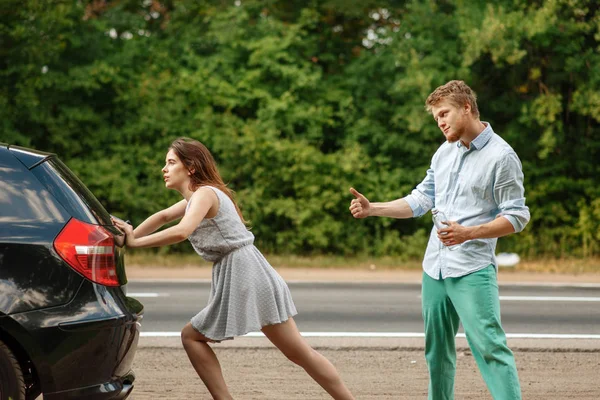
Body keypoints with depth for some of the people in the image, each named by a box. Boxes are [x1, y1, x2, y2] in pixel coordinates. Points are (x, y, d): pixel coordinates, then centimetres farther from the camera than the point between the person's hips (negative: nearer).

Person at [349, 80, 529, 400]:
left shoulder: (501, 156, -8)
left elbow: (517, 217, -10)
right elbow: (420, 200, 19)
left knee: (489, 346, -17)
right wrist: (372, 209, 8)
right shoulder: (444, 152, 15)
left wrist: (468, 233, -21)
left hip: (473, 269, -7)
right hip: (434, 267, 7)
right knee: (437, 350, 12)